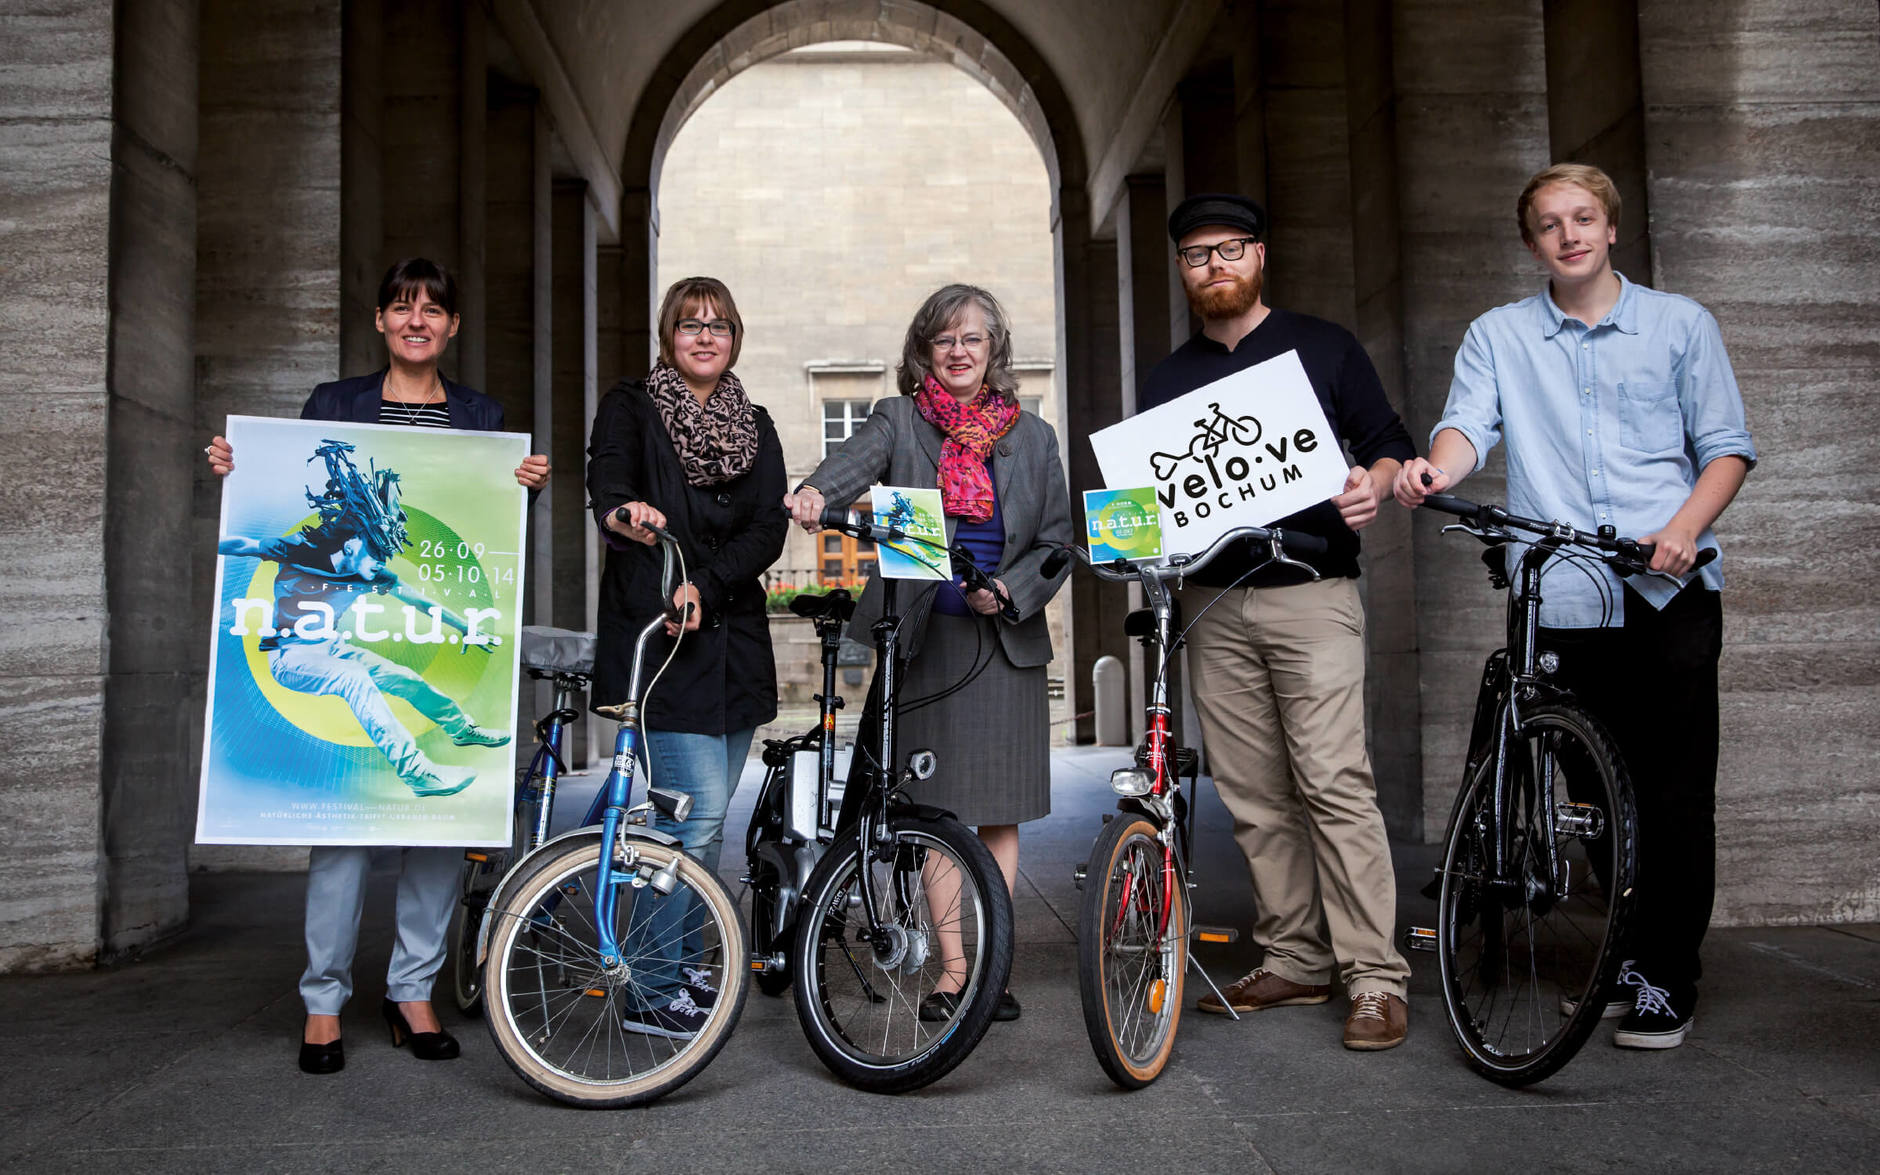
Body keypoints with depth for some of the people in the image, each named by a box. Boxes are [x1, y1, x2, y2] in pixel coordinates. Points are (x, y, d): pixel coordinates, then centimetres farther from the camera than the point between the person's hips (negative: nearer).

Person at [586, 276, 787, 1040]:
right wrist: (621, 514, -42)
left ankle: (682, 968, 28)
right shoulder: (630, 408, 2)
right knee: (700, 808, -14)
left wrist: (704, 584, -17)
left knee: (704, 813, 12)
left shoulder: (755, 428, 13)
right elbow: (606, 480, -18)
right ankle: (652, 992, -2)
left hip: (732, 637, 5)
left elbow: (768, 531, 0)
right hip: (652, 634, -5)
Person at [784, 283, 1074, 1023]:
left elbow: (1059, 539, 9)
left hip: (1004, 640, 1)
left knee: (998, 812, 4)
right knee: (936, 809, 2)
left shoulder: (1031, 437, 10)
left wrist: (1011, 589, -10)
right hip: (923, 637, -1)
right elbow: (856, 459, -18)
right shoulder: (900, 421, 5)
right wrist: (815, 493, -40)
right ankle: (952, 967, 13)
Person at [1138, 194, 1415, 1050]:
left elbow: (1389, 440, 9)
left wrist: (1372, 483, -13)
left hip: (1311, 596, -4)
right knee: (1253, 796, 4)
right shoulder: (1167, 381, 17)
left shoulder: (1321, 348, 9)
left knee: (1334, 782, -12)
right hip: (1215, 604, 4)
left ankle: (1375, 978, -7)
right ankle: (1294, 961, 15)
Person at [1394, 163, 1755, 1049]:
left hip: (1670, 592, -1)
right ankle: (1629, 954, 23)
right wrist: (1437, 469, -27)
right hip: (1567, 601, 1)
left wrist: (1685, 527, -11)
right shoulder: (1497, 337, 13)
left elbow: (1726, 445, 8)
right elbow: (1469, 423, -3)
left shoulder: (1680, 325, 12)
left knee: (1675, 794, -2)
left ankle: (1670, 979, 8)